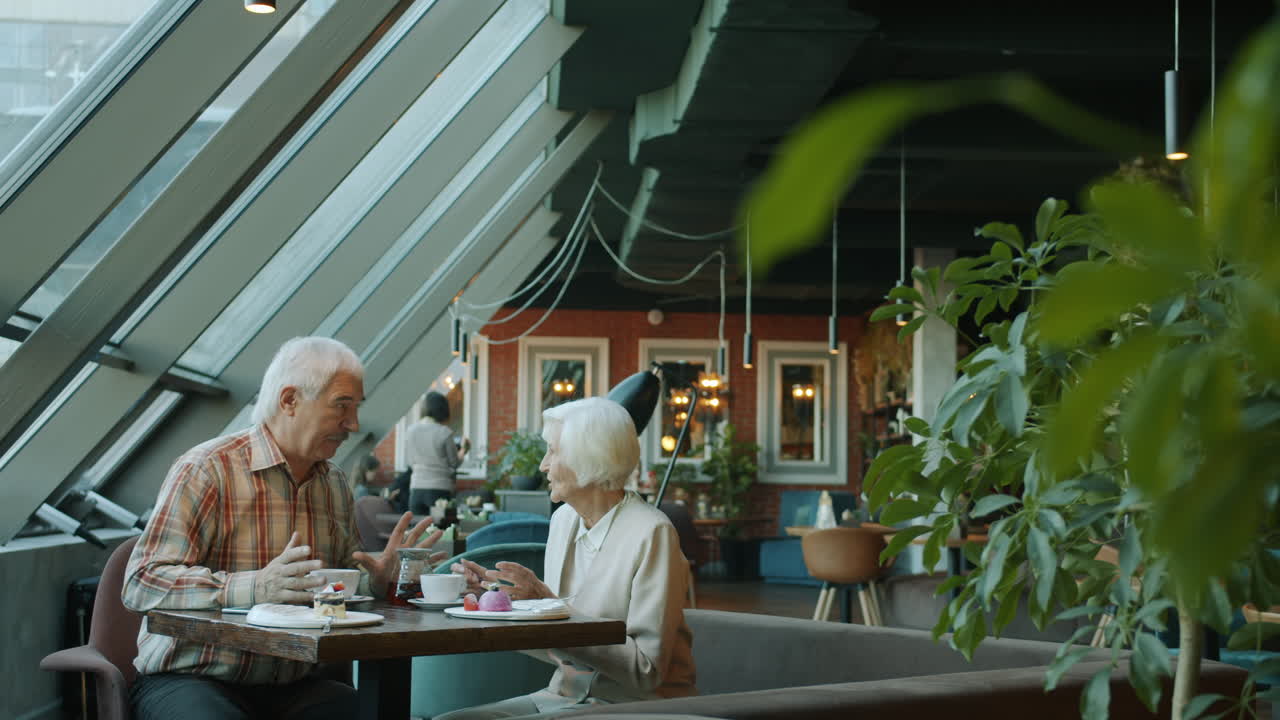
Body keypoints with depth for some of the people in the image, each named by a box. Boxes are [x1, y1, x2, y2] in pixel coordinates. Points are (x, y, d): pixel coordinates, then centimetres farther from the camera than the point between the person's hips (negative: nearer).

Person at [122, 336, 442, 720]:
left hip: (292, 686, 6)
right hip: (189, 680, -6)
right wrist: (255, 587, -32)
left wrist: (379, 576, 0)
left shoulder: (334, 484, 14)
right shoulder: (206, 470, -10)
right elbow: (141, 583, -19)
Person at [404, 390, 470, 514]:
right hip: (439, 489, -4)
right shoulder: (444, 433, -9)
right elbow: (454, 463, 1)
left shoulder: (411, 431, 3)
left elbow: (410, 462, 11)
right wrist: (464, 449, 18)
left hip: (416, 487, 4)